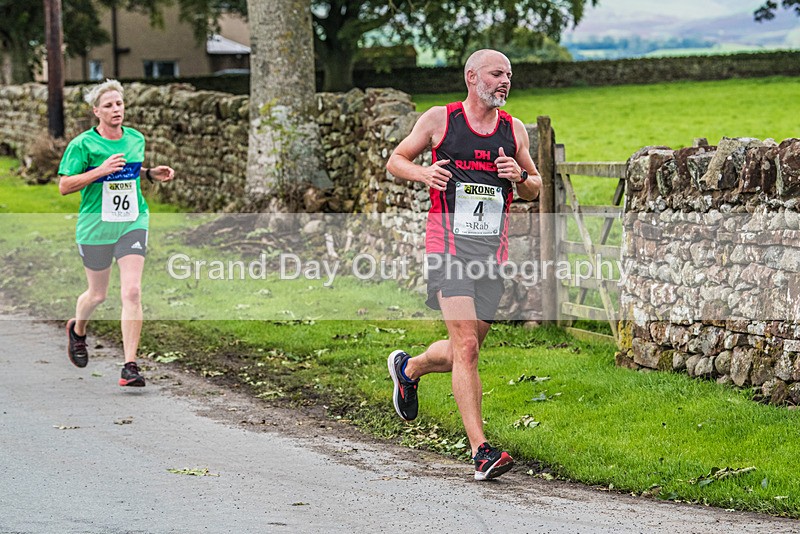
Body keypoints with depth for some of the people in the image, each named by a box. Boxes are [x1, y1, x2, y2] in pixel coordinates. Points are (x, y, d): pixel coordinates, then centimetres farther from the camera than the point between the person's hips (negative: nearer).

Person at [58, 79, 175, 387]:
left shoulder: (136, 139, 7)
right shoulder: (82, 144, -9)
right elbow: (64, 186, -12)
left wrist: (151, 174, 5)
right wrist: (101, 170, -22)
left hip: (132, 223, 2)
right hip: (95, 227, -2)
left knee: (132, 292, -13)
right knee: (97, 294, 12)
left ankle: (130, 366, -13)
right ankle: (77, 330, 48)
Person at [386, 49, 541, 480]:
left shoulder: (514, 130, 11)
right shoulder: (439, 120, 1)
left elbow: (533, 191, 20)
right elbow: (395, 160, 11)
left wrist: (521, 176, -4)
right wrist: (423, 173, -10)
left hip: (493, 252, 5)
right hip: (449, 247, -5)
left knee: (461, 352, 12)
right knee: (466, 347, -17)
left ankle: (409, 368, 46)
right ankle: (481, 451, -19)